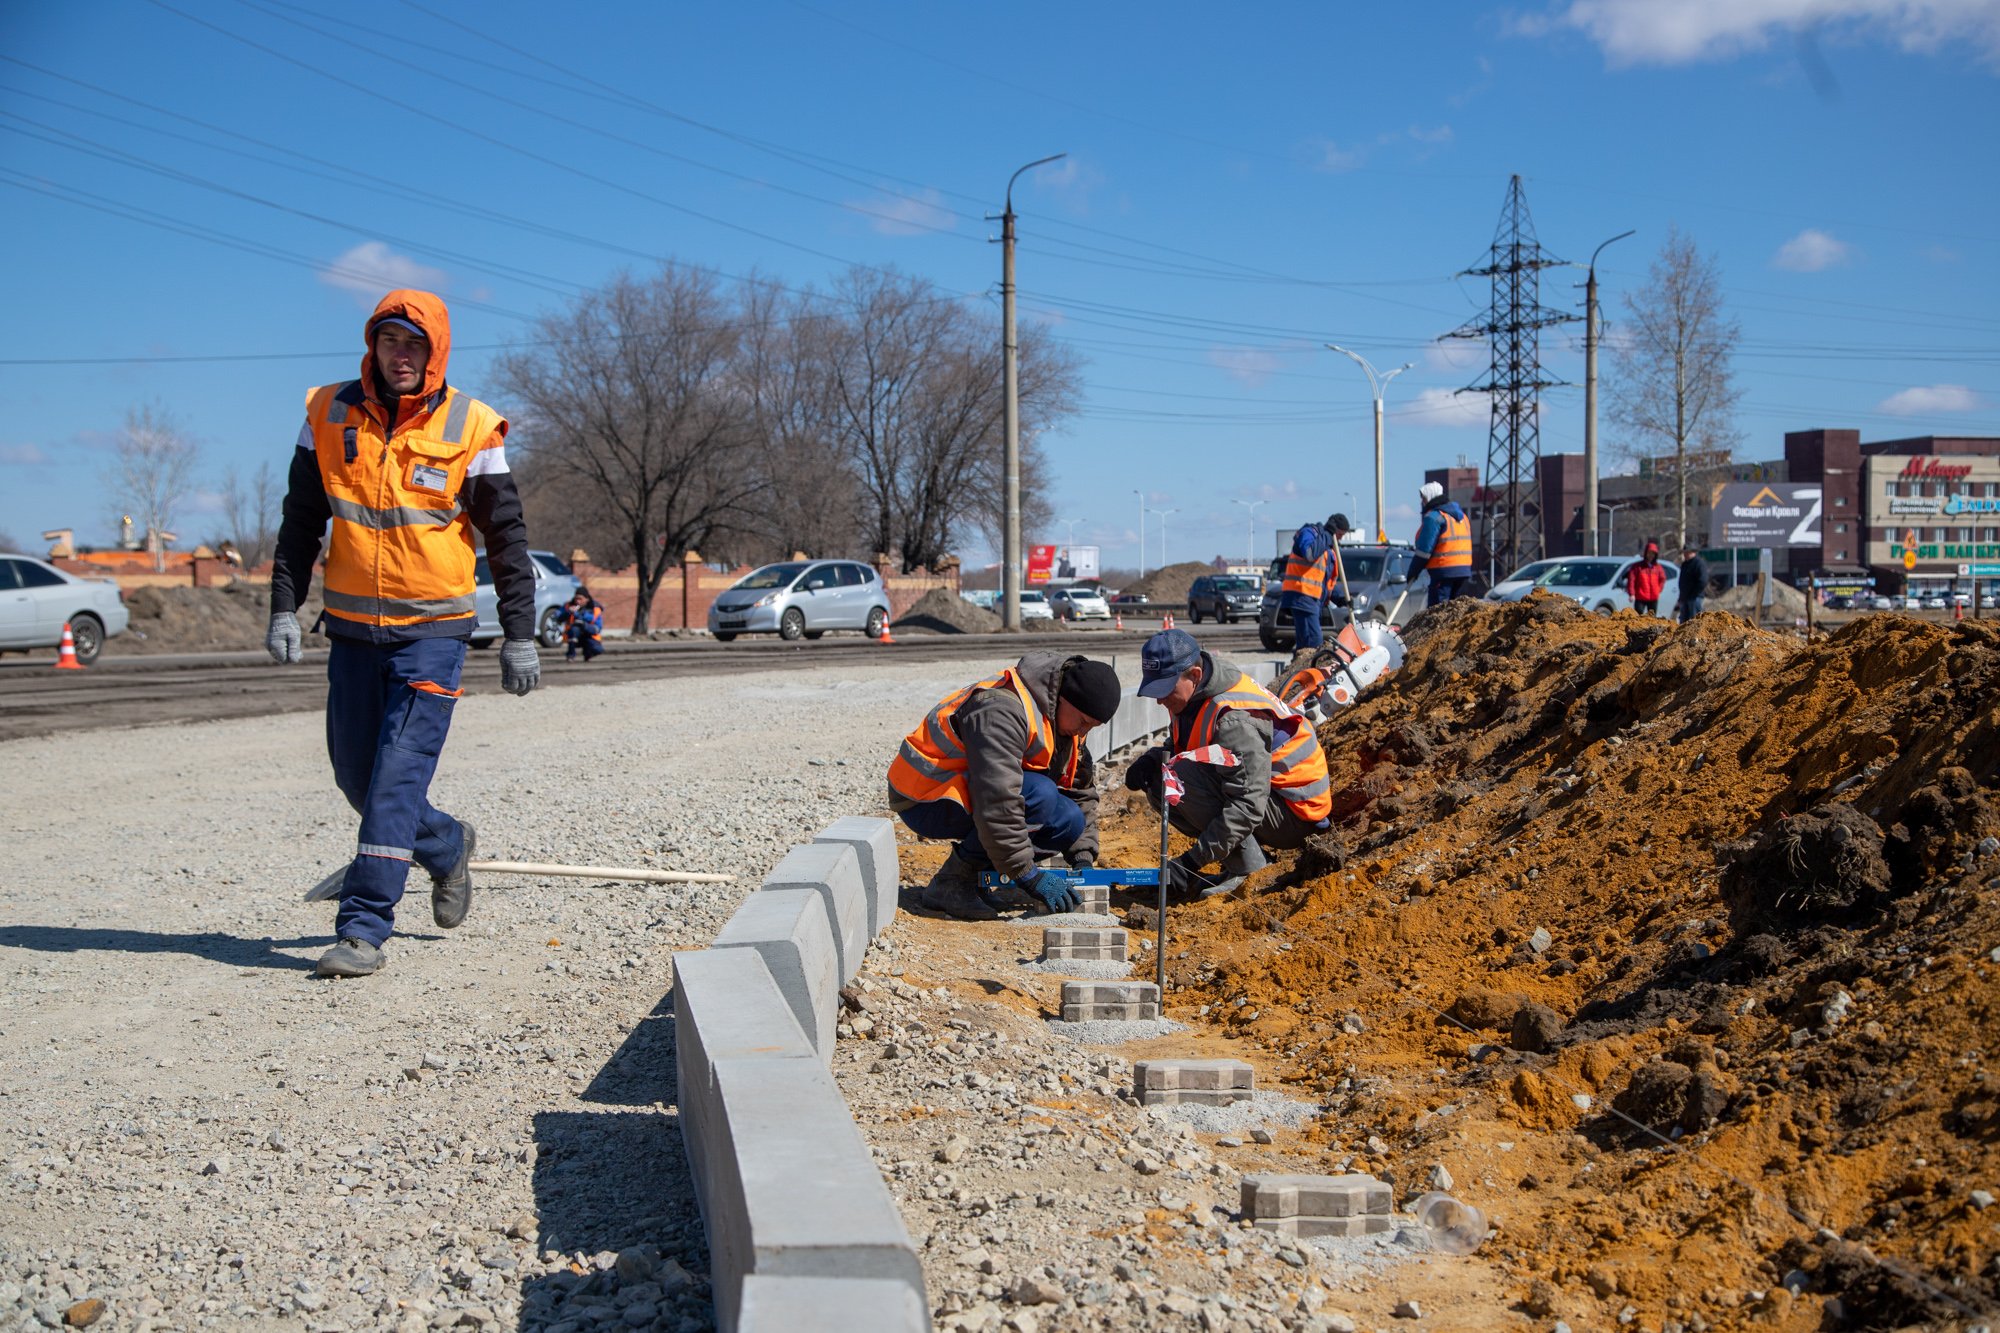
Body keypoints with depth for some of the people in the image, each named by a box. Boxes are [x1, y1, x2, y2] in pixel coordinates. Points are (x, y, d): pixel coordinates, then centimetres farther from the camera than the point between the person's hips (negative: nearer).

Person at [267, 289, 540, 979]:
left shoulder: (470, 427, -5)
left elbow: (506, 539, 0)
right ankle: (448, 846, 38)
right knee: (356, 779, 12)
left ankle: (364, 929, -7)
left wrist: (520, 637, -1)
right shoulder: (329, 413, 3)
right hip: (352, 628, 4)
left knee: (397, 778, -11)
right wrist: (284, 609, 2)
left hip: (432, 630, -4)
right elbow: (301, 522, 10)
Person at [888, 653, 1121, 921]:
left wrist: (1083, 858, 1)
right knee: (1039, 795, -30)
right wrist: (1028, 875, -31)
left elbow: (1083, 790, 12)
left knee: (1070, 821, -6)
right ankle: (951, 882, -18)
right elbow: (997, 802, -35)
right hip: (925, 799, -9)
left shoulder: (1064, 720, 2)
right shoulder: (1003, 711, -29)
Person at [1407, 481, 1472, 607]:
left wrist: (1413, 572, -5)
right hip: (1463, 569, 9)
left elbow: (1424, 549, -13)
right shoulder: (1460, 515, 19)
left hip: (1444, 570, -9)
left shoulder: (1433, 517, -10)